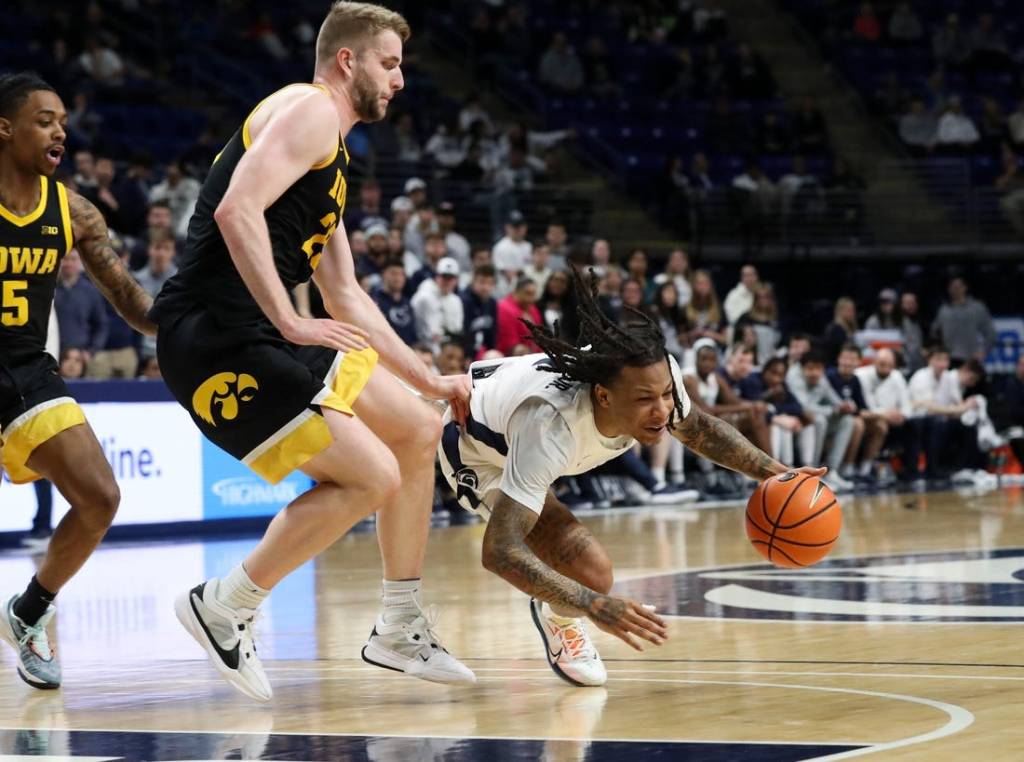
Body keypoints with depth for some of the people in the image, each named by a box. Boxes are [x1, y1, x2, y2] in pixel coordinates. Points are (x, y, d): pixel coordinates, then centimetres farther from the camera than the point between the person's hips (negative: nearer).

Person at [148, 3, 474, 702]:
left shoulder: (332, 153, 25)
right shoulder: (309, 110, -6)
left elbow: (346, 296, 31)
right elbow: (237, 210, -23)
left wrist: (430, 381, 30)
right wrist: (289, 322, -24)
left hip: (260, 336, 10)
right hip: (215, 337, -10)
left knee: (418, 429, 14)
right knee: (371, 476, -14)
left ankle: (400, 631, 22)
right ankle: (224, 608, -1)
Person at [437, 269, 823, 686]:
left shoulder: (657, 374, -32)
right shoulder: (552, 424, -49)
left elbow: (698, 428, -6)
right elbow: (498, 551, -52)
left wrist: (771, 472, -20)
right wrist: (596, 606, -60)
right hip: (477, 452, -6)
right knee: (590, 570, -22)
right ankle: (558, 621, 10)